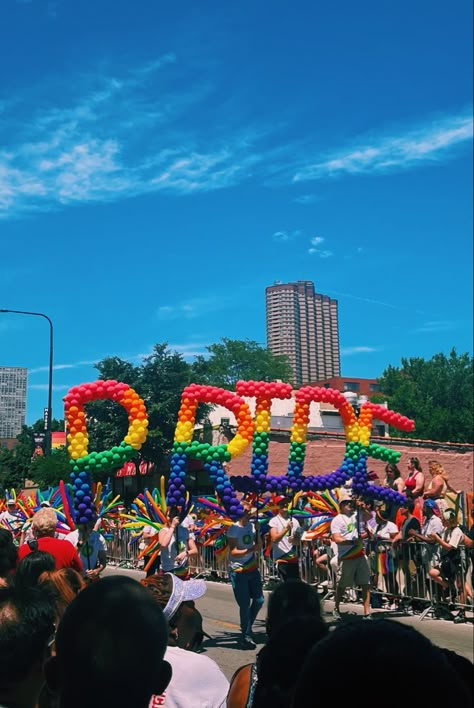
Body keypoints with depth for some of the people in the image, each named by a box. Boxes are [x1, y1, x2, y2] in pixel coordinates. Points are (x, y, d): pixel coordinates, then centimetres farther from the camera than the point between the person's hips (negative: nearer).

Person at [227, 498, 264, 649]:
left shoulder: (251, 525, 4)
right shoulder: (234, 529, -14)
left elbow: (259, 546, 5)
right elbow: (233, 552, -18)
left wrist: (258, 532, -8)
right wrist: (250, 550, -26)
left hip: (252, 569, 6)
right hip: (238, 572, -6)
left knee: (259, 600, 9)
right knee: (245, 605, -2)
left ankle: (247, 628, 31)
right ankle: (246, 637, 13)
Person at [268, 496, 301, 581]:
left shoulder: (294, 521, 10)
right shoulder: (274, 521, -4)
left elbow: (298, 541, 10)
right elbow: (274, 539, -15)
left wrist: (294, 540, -14)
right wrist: (286, 528, -25)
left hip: (294, 558, 5)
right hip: (281, 559, -5)